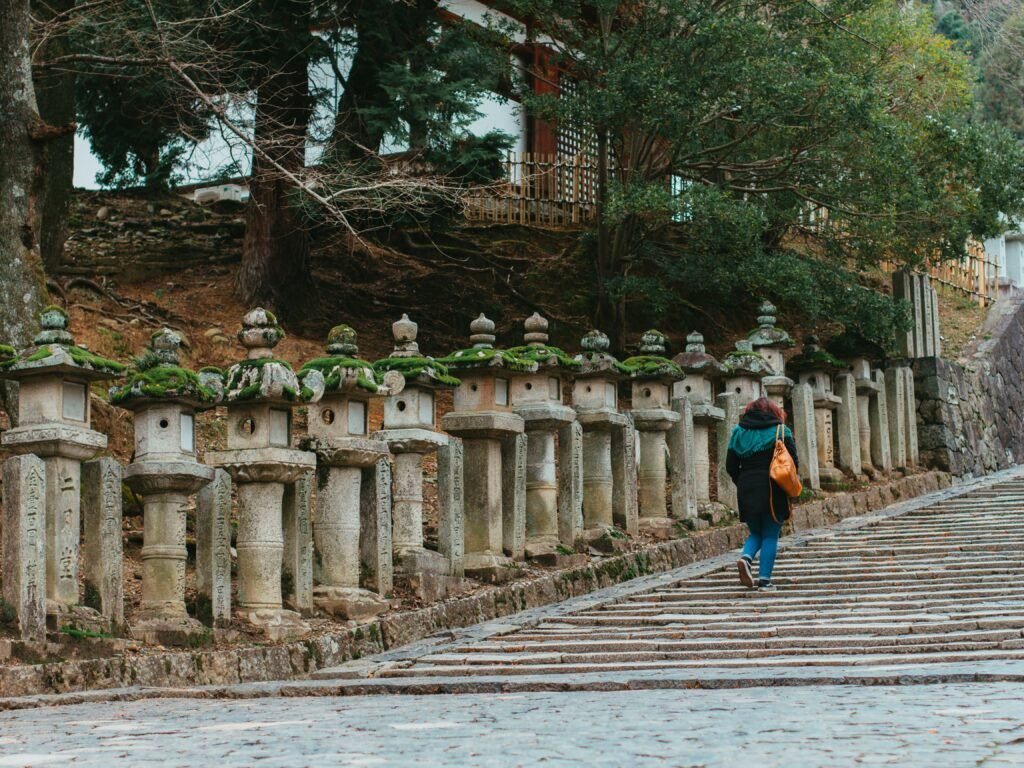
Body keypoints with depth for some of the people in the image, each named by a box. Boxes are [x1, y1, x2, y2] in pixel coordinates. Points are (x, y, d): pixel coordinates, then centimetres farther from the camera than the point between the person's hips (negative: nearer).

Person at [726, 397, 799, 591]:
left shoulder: (738, 431, 9)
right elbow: (793, 461, -5)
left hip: (746, 489, 3)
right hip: (772, 489, -3)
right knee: (770, 536, 4)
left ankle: (746, 557, -12)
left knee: (756, 533, 17)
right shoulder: (780, 431, 1)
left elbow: (731, 465, 6)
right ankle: (764, 579, -3)